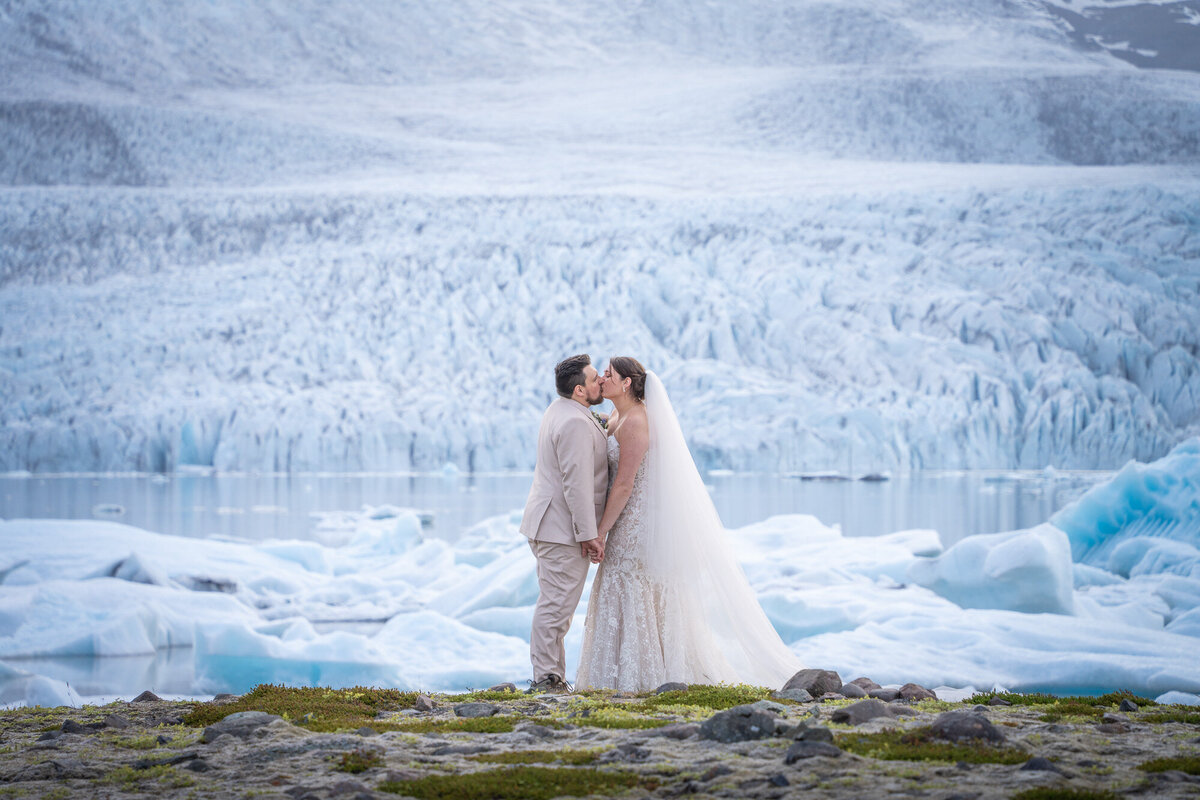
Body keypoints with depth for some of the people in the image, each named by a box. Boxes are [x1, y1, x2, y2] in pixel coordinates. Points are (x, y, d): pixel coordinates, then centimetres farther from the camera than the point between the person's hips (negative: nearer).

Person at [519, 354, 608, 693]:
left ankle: (551, 676, 20)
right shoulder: (575, 423, -20)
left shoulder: (561, 410, 13)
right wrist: (589, 535, -21)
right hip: (564, 529, -11)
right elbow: (577, 483, -24)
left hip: (548, 525, 11)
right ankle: (546, 679, -4)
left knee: (555, 604, 14)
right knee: (556, 605, -7)